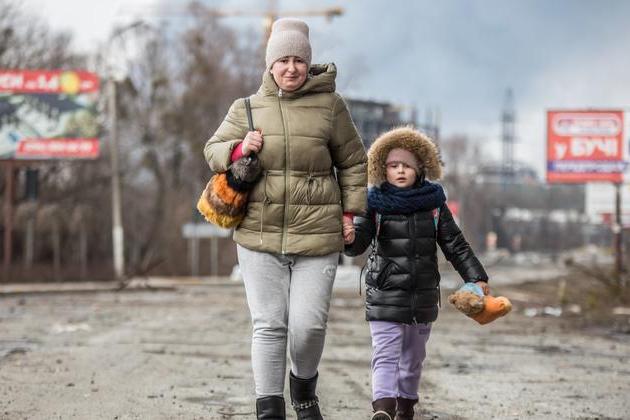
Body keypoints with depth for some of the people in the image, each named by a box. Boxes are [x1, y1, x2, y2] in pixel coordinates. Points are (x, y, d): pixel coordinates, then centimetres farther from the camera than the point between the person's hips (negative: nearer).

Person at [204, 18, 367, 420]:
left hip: (316, 236, -1)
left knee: (309, 324, -5)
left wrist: (350, 212, 6)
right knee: (269, 325, 0)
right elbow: (213, 150, 15)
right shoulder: (247, 109, 8)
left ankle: (304, 384, 26)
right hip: (259, 236, 1)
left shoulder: (329, 104, 4)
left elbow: (353, 162, 12)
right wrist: (239, 149, -7)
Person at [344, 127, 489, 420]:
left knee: (413, 355, 13)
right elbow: (358, 243, -11)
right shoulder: (375, 204, -3)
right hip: (384, 295, -3)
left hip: (423, 295, 3)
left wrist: (476, 277, -2)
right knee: (385, 354, -11)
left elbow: (455, 245, 5)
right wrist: (348, 238, -36)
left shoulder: (434, 204, 2)